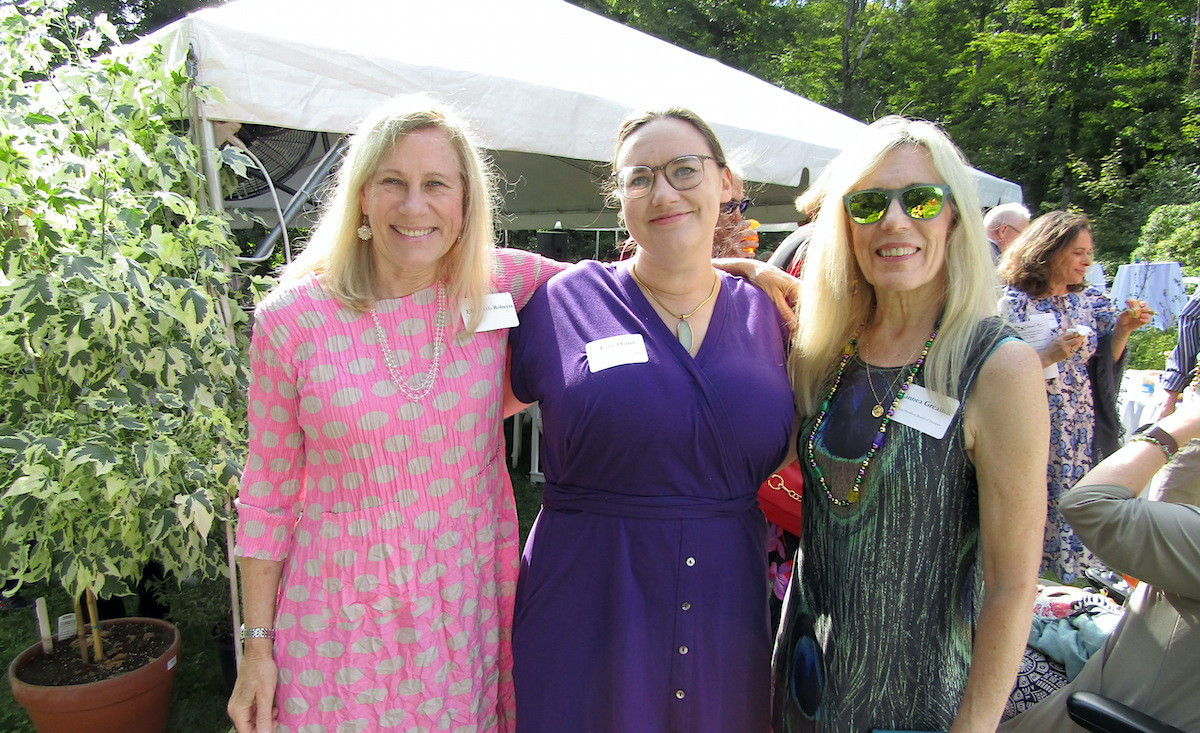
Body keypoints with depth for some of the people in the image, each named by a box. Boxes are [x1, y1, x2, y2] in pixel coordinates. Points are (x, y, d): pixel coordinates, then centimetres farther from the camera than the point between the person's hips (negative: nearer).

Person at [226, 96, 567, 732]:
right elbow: (268, 492, -1)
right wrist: (257, 645, 1)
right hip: (346, 614, -1)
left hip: (474, 602, 2)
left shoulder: (504, 285, -7)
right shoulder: (291, 319, -9)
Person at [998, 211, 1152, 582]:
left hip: (1084, 435, 5)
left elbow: (1105, 368, 7)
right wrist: (1047, 356, -20)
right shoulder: (1013, 303, -9)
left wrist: (1122, 331, -7)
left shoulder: (1093, 302, 8)